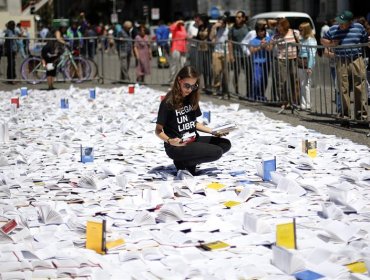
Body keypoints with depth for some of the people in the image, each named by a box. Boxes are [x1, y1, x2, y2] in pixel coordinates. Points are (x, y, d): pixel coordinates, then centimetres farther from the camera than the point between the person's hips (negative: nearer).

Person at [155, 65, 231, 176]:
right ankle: (182, 163, -4)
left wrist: (213, 132, 5)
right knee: (216, 152, -21)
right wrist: (169, 141, -31)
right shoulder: (168, 103, -14)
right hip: (176, 146, -8)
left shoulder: (191, 99, 7)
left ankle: (190, 163, -2)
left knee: (225, 144, -4)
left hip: (193, 140, 8)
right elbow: (158, 131, -12)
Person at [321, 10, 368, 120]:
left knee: (360, 88, -3)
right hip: (341, 63, 1)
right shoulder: (333, 29, 6)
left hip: (357, 61, -1)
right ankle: (345, 113, 11)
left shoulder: (359, 28, 4)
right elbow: (323, 40, 17)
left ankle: (361, 113, 4)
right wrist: (331, 44, -2)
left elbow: (366, 41, 16)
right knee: (343, 89, 2)